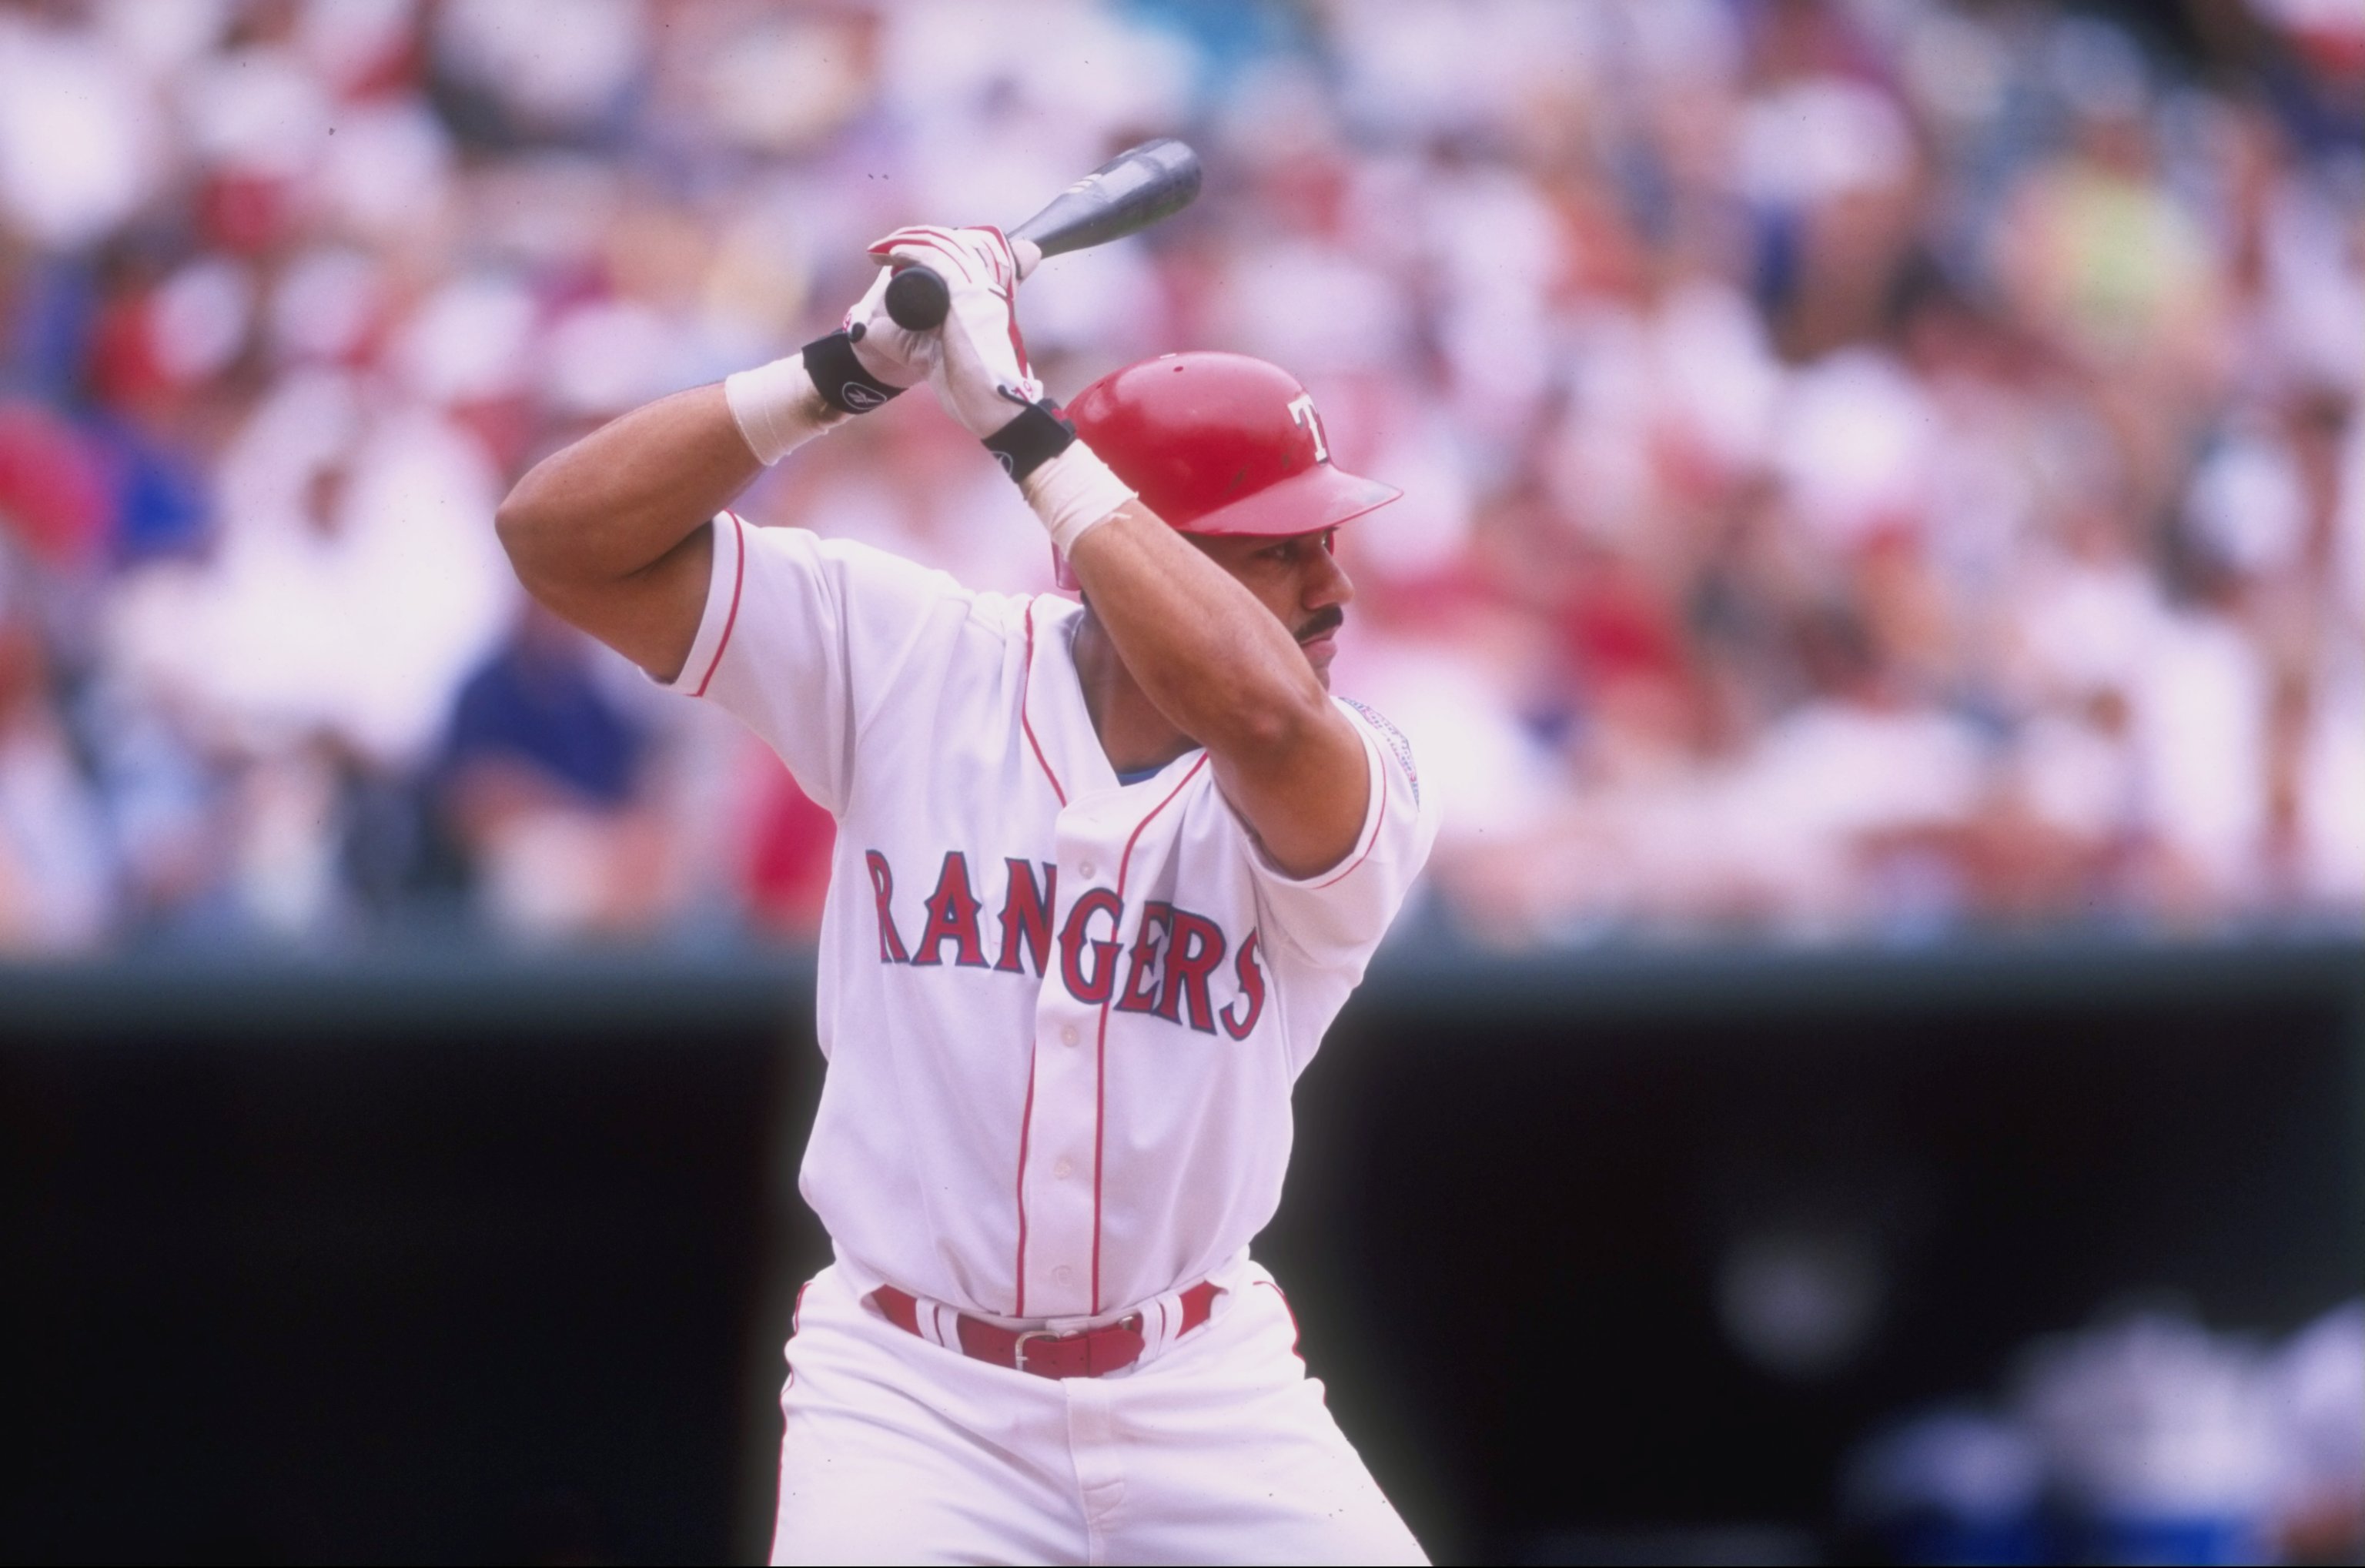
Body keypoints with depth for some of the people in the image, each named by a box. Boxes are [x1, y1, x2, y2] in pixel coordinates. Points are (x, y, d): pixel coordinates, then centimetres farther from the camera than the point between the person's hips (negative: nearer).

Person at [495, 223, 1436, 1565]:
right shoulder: (913, 662, -3)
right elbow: (565, 537, -7)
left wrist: (1022, 418, -28)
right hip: (912, 1396, -1)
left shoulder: (1366, 799, -9)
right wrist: (849, 371, -18)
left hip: (1200, 1401, 1)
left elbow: (1264, 715, -34)